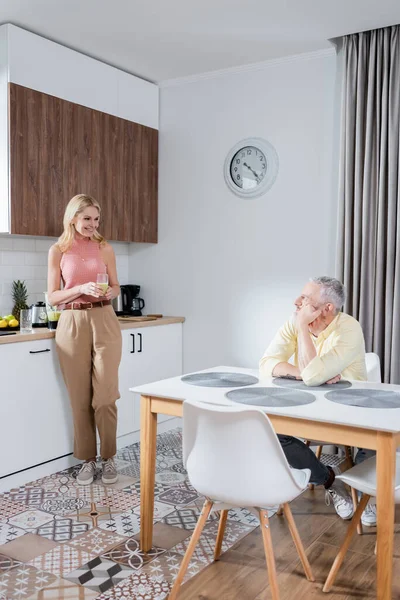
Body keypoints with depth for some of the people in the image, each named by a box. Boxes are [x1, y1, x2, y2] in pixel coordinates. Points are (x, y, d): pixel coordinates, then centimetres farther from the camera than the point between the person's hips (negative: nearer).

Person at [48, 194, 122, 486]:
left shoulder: (105, 248, 7)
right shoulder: (58, 251, 4)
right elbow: (52, 297, 2)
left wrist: (109, 292, -11)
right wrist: (81, 289, -14)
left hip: (105, 322, 0)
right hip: (72, 325, 0)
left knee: (105, 395, -2)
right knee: (80, 397, 4)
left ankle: (109, 458, 15)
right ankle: (88, 459, 19)